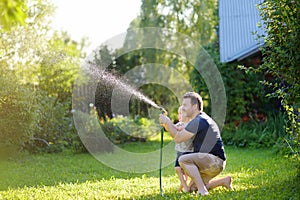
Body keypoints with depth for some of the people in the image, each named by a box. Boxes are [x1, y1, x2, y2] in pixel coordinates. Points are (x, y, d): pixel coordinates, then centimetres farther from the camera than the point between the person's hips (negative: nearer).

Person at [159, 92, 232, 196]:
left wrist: (168, 122, -4)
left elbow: (178, 138, -14)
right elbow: (178, 135, 16)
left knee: (183, 160, -25)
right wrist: (167, 124, 3)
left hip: (215, 160, -10)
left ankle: (202, 190, -25)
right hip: (211, 161, 10)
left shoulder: (199, 121, -17)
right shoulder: (200, 120, 16)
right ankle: (224, 181, 23)